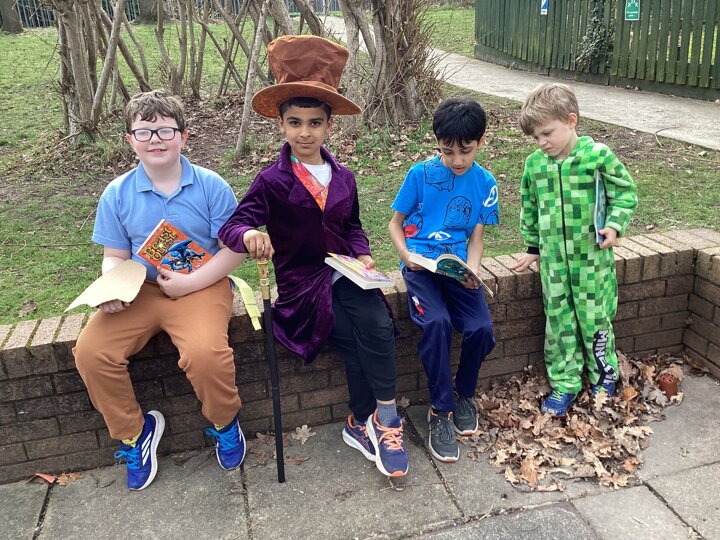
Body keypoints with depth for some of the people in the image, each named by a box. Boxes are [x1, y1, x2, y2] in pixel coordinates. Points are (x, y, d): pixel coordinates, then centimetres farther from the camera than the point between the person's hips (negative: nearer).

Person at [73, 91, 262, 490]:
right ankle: (133, 432, 10)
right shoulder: (117, 194, 4)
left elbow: (234, 249, -6)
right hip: (140, 289, 4)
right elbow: (115, 257, 9)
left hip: (201, 285, -3)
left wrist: (190, 282, -16)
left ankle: (225, 423, 5)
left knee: (205, 352, -31)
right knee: (90, 352, -18)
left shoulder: (210, 186, -4)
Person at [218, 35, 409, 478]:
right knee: (364, 335, -22)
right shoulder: (272, 181, -6)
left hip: (343, 274, 4)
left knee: (377, 325, -25)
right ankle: (382, 421, 1)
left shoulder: (343, 177, 9)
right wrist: (248, 234, -38)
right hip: (301, 284, -4)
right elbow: (234, 225, -14)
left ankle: (366, 424, -6)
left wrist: (362, 254, 0)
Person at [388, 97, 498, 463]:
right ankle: (440, 411, -10)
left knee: (481, 329, -20)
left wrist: (471, 270, -14)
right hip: (420, 264, -2)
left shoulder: (485, 183, 5)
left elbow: (476, 238, 6)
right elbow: (395, 223, 5)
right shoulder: (420, 174, -1)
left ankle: (463, 392, 12)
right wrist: (406, 256, -14)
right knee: (436, 322, -29)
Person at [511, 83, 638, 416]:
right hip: (553, 261, 3)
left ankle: (604, 375, 35)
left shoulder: (598, 155, -12)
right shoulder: (534, 164, 0)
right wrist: (533, 248, 17)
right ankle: (564, 383, 26)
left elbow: (625, 193, -2)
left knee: (595, 319, 11)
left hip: (591, 258, -3)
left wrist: (615, 225, -18)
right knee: (559, 323, 11)